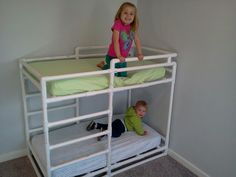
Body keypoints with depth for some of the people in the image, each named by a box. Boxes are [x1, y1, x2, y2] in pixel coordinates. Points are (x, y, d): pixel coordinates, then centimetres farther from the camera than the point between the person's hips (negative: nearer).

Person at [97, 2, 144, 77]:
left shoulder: (133, 26, -2)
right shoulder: (118, 24, -22)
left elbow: (137, 40, 3)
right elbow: (116, 41, -26)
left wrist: (139, 53, 0)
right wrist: (118, 55, -29)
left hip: (123, 58, 6)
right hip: (113, 57, -6)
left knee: (123, 76, 15)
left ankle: (106, 64, 38)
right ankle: (103, 64, 32)